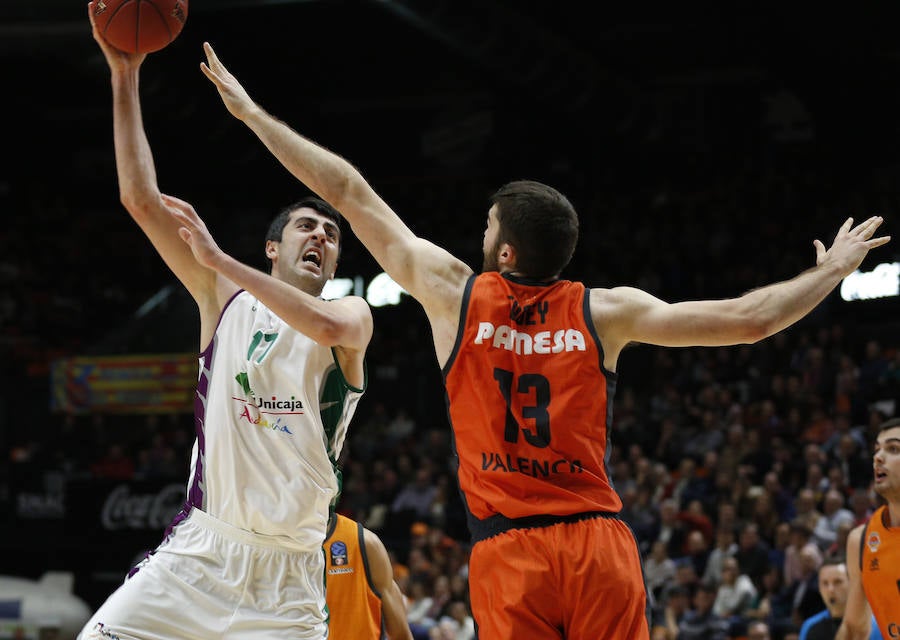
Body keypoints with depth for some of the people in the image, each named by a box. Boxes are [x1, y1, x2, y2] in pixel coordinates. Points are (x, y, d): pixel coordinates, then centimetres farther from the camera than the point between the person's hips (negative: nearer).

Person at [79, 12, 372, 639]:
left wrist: (220, 258, -20)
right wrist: (125, 77, -3)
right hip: (199, 549, 1)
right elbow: (142, 199, 3)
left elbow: (329, 327, -24)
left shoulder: (351, 316, 4)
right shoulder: (226, 298, 9)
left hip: (287, 571, -1)